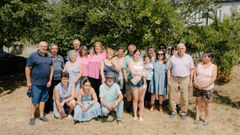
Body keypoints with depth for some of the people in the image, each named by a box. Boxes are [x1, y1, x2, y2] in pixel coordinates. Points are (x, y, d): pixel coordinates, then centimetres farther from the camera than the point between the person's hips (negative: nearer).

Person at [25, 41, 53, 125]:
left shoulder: (48, 57, 9)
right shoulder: (33, 56, -7)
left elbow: (51, 69, 12)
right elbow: (27, 69, -7)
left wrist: (50, 80, 5)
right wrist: (28, 81, -9)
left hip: (46, 83, 5)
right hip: (36, 83, -5)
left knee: (43, 100, 13)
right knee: (35, 101, 1)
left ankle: (41, 115, 25)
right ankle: (32, 117, 16)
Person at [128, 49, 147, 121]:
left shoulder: (141, 63, 11)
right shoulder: (130, 63, 4)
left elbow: (144, 73, 8)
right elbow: (132, 72, -9)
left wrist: (145, 83, 0)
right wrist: (141, 74, -7)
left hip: (142, 82, 2)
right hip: (134, 82, -1)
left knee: (141, 99, 2)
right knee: (135, 99, 4)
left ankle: (141, 116, 9)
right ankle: (135, 115, 15)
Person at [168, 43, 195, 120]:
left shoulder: (189, 58, 4)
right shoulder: (173, 58, 5)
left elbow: (191, 70, 5)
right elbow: (169, 69, 7)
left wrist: (191, 81, 0)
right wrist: (169, 80, 1)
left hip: (185, 79, -1)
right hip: (174, 79, 1)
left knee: (184, 98, 4)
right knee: (172, 97, 6)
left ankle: (183, 113, 20)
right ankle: (173, 111, 23)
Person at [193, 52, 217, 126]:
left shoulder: (214, 66, -7)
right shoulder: (199, 64, 3)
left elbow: (213, 78, -14)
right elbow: (195, 74, 3)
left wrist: (204, 86, -20)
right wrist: (195, 82, -14)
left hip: (208, 88, -3)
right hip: (197, 87, 3)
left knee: (207, 103, 7)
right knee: (198, 102, 10)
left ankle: (207, 118, 23)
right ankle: (197, 117, 22)